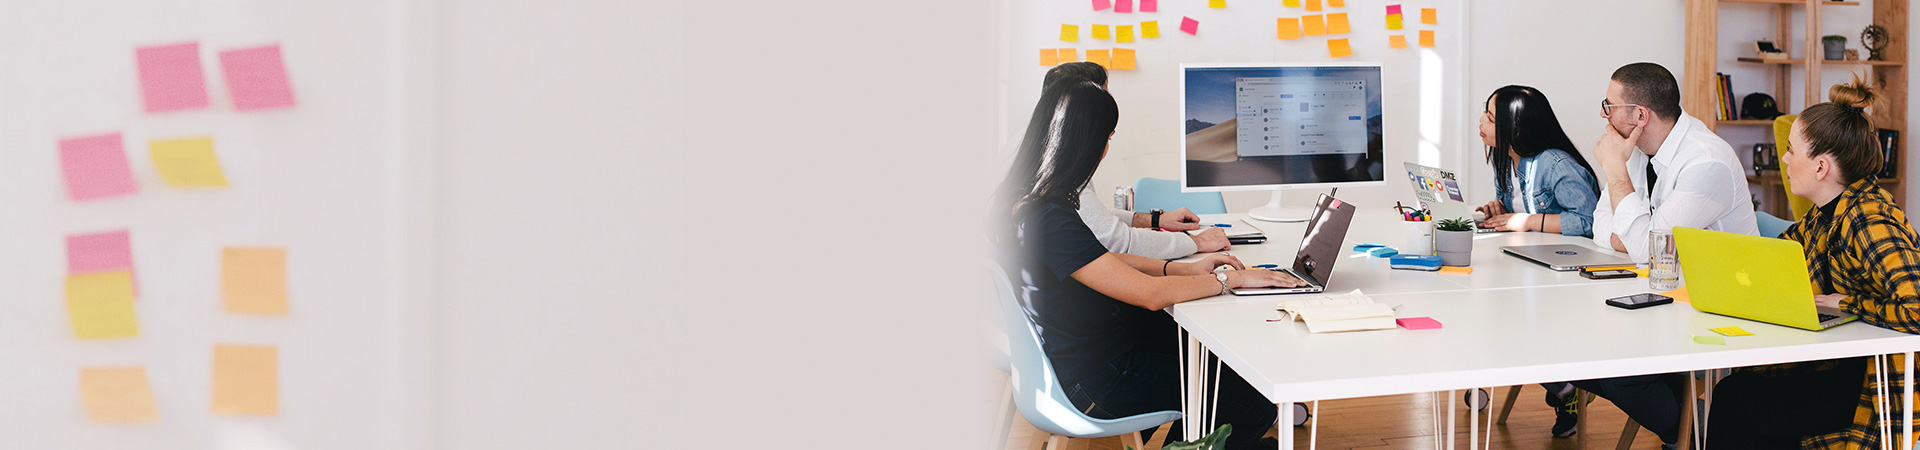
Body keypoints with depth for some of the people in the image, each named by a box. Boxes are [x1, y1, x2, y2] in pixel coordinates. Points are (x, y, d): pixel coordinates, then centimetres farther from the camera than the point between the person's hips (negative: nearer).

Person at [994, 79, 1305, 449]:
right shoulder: (1050, 219, -30)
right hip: (1095, 384, -10)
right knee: (1256, 404, -3)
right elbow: (1150, 293, -25)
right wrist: (1232, 278, -13)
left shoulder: (1021, 197, 1)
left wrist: (1184, 269, 5)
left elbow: (1105, 263, 12)